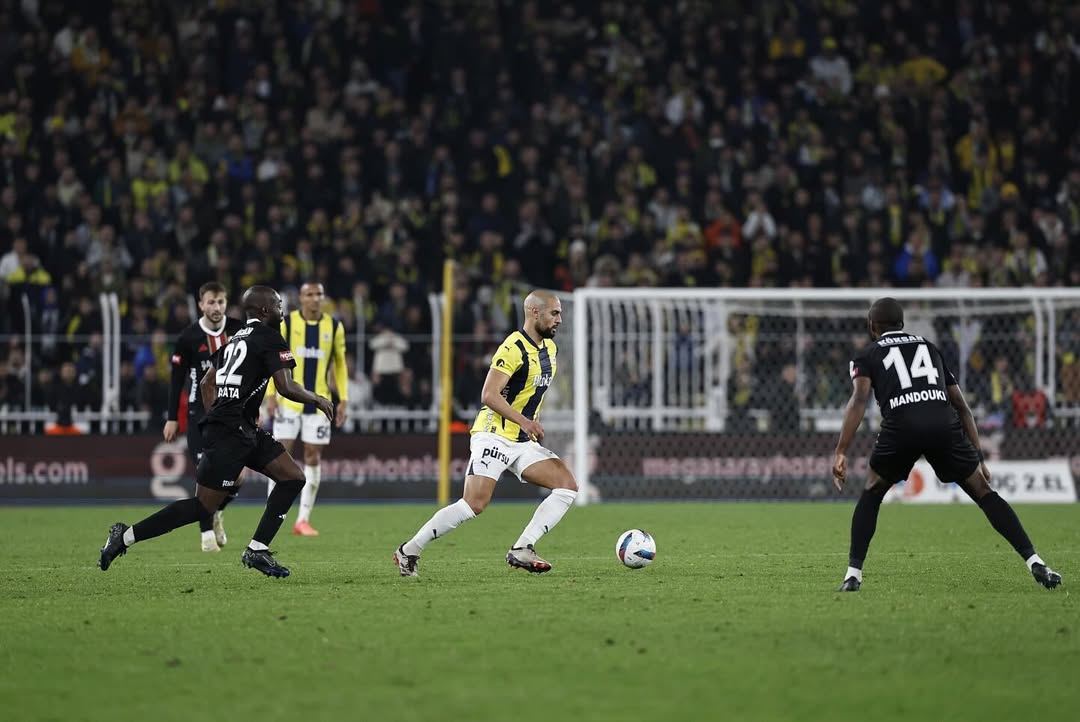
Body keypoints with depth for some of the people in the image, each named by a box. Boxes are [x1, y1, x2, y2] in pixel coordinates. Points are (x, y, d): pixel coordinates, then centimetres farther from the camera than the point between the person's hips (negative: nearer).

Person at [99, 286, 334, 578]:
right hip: (231, 433, -10)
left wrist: (216, 417, 23)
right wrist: (317, 400, 1)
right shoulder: (269, 338, -8)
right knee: (203, 507, -8)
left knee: (293, 477, 8)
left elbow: (206, 384, 21)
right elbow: (286, 387, -15)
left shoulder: (237, 338, 19)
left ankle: (257, 549, 5)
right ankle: (126, 537, -4)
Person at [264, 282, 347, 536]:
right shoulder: (286, 323, -1)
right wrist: (271, 393, -7)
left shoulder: (334, 326, 5)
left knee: (313, 457, 1)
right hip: (289, 400, -2)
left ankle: (303, 519, 7)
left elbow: (340, 364, 12)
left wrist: (343, 400, 6)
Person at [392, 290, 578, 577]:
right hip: (494, 437, -9)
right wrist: (524, 421, -29)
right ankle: (409, 551, -3)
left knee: (568, 486, -7)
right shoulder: (514, 348, -15)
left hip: (523, 442, 9)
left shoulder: (549, 348, 13)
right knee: (474, 504, -18)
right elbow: (489, 395, -23)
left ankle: (521, 550, -9)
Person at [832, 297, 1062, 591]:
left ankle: (854, 573, 13)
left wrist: (841, 453, -5)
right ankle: (1034, 562, 1)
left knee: (871, 495, 22)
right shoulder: (930, 348, 33)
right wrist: (978, 457, 30)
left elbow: (859, 400, 2)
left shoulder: (868, 356, 22)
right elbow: (961, 406, 28)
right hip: (943, 424, 2)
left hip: (900, 427, -2)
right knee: (983, 493, 13)